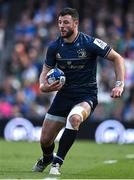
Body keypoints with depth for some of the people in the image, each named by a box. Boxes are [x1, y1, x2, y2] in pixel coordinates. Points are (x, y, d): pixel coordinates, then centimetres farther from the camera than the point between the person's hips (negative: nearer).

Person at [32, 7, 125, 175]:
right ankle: (46, 158, 42)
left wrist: (119, 84, -16)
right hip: (64, 94, 4)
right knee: (45, 140, 4)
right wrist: (43, 86, -15)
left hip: (86, 95, -4)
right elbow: (45, 71, 8)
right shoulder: (54, 47, -2)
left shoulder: (90, 43, -14)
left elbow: (117, 58, -5)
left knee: (74, 118, -39)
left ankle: (57, 162, -27)